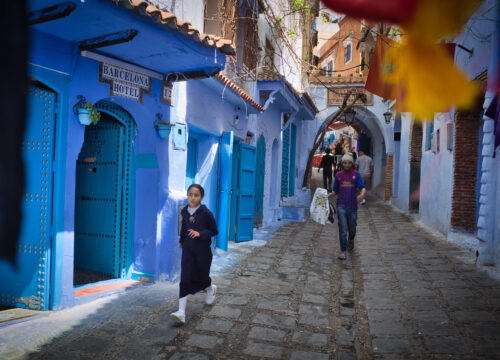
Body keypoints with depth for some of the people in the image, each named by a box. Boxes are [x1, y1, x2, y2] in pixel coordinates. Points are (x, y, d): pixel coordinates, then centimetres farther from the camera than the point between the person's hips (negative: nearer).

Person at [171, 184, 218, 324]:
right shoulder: (184, 211, 0)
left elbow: (214, 231, -8)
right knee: (185, 278, -6)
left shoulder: (206, 213, -15)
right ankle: (181, 312, -8)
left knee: (202, 276, 13)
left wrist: (200, 233, -23)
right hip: (188, 249, 3)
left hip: (203, 250, -3)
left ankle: (210, 288, 50)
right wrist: (181, 239, 27)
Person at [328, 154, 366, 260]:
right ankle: (342, 251, -2)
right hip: (341, 206, 0)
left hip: (352, 206, 0)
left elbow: (363, 188, -9)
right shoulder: (338, 175, 5)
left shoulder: (356, 174, 1)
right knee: (343, 228, -8)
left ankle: (351, 240, 47)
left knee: (352, 227, 15)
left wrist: (362, 194, -31)